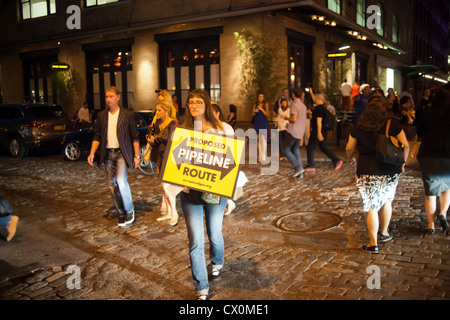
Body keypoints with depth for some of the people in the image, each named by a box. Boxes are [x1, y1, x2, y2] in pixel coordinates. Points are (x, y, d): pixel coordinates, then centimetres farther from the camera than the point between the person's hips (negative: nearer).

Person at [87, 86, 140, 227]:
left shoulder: (127, 114, -2)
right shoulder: (101, 115, 9)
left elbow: (134, 137, 0)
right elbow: (97, 136, 12)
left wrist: (136, 156, -4)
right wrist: (92, 153, -1)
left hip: (122, 153, -5)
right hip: (108, 154, 5)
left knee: (121, 181, -21)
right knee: (112, 185, 6)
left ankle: (129, 210, 1)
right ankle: (122, 214, 20)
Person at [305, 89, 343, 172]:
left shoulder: (318, 108, -17)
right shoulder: (323, 107, 11)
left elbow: (319, 120, -24)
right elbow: (316, 101, 33)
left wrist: (319, 133, -27)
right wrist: (311, 93, 38)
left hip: (318, 132, -9)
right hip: (324, 131, 9)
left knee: (310, 148, 0)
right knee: (323, 147, 15)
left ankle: (311, 166, 6)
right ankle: (336, 160, 10)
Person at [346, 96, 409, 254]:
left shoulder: (359, 128, -2)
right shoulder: (393, 124, -3)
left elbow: (349, 148, 6)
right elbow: (405, 146, -2)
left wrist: (351, 159, 26)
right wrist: (402, 163, 12)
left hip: (367, 171, -1)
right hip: (390, 171, 2)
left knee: (371, 206, 4)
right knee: (386, 200, 24)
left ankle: (373, 244, 9)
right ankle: (385, 232, 38)